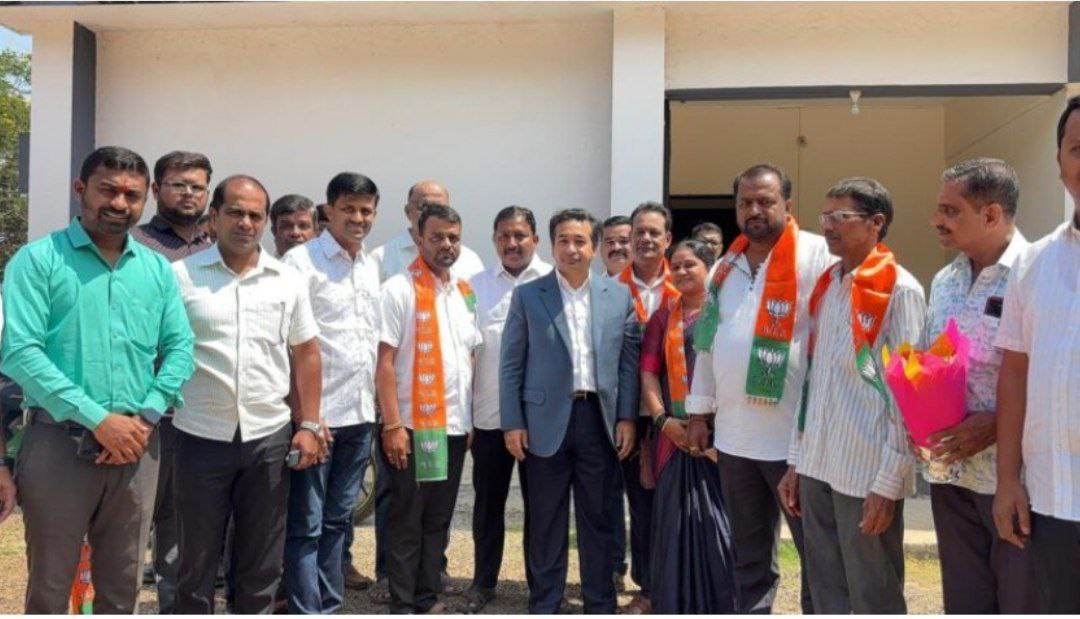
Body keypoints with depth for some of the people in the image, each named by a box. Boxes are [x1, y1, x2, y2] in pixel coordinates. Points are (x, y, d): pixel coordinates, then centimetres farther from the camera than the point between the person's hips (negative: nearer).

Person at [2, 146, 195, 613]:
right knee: (50, 587, 11)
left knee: (123, 586, 16)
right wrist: (99, 419, -18)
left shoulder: (158, 269, 9)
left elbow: (180, 348, 6)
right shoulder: (38, 259, -4)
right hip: (58, 441, -3)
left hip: (136, 444, 4)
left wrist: (144, 418, -9)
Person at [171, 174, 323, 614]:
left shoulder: (289, 280, 5)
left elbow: (305, 354, 8)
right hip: (202, 437, -2)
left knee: (262, 561, 14)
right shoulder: (180, 276, -3)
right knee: (197, 560, 13)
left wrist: (309, 425, 3)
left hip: (269, 437, 2)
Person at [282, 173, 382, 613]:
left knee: (338, 519, 16)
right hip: (317, 414, -6)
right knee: (306, 525, 3)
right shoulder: (302, 261, -7)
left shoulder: (373, 267, 13)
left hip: (361, 414, 7)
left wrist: (378, 406, 12)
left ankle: (330, 607, 29)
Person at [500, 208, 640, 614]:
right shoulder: (527, 296, 1)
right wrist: (512, 423, -5)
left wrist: (626, 417, 1)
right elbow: (510, 364, 0)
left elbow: (629, 360, 6)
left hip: (599, 419, 1)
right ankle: (544, 605, 23)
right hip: (546, 422, -1)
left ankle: (601, 605, 25)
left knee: (598, 519, 11)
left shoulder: (620, 296, 5)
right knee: (546, 522, 9)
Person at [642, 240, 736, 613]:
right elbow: (649, 372, 8)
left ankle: (722, 603, 15)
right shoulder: (663, 317, 13)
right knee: (674, 520, 7)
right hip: (675, 433, 3)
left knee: (719, 520, -2)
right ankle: (676, 605, 20)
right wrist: (662, 419, -6)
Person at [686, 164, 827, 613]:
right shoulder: (726, 266, 14)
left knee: (816, 553, 7)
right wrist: (700, 413, 14)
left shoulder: (817, 255, -7)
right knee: (748, 553, 17)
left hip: (797, 434, -6)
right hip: (733, 434, 6)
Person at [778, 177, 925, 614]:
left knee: (874, 599, 8)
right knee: (826, 593, 16)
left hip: (867, 473, -6)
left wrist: (888, 482, -14)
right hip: (818, 466, 7)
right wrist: (796, 460, 13)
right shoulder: (826, 287, 12)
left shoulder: (899, 290, -8)